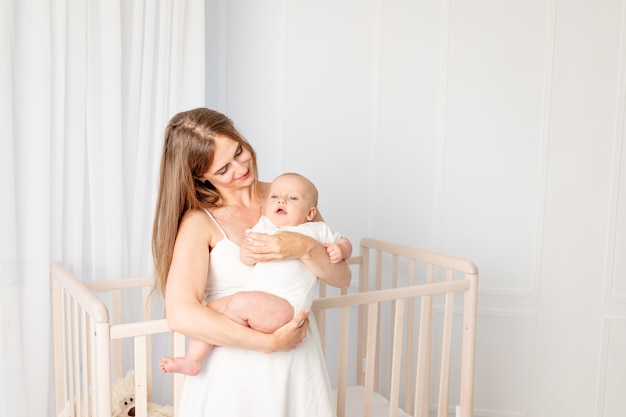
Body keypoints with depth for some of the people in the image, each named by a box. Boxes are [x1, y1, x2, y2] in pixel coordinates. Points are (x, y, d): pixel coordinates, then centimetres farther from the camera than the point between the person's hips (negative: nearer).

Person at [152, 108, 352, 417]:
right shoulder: (200, 221, -10)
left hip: (298, 361, 4)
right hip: (236, 366, -3)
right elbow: (182, 316, -24)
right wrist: (271, 343, -23)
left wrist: (305, 248, -21)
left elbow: (341, 278, -2)